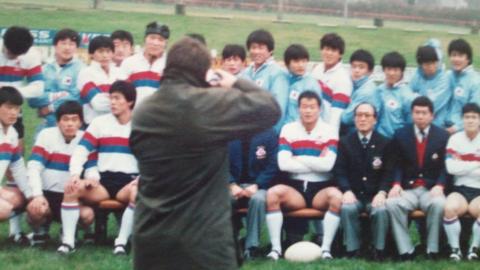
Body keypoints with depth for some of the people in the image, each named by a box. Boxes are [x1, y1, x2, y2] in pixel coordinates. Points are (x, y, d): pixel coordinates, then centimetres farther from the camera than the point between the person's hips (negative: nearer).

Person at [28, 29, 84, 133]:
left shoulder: (81, 69, -4)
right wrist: (53, 96, -14)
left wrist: (51, 107, -8)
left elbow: (76, 98, -14)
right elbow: (32, 98, 2)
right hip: (46, 125, 5)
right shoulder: (44, 69, 10)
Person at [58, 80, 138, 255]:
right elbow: (81, 150, 2)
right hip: (103, 180, 2)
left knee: (138, 193, -38)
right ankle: (68, 241, -22)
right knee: (71, 188, -25)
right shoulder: (99, 123, 9)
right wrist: (75, 174, -15)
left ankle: (121, 242, -30)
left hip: (129, 181, -2)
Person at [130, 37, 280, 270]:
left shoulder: (142, 113, 5)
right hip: (204, 240, -6)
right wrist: (238, 84, 10)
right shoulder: (211, 104, -15)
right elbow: (270, 108, -9)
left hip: (150, 237, 6)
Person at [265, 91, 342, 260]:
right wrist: (316, 162, -10)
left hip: (321, 187, -1)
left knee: (336, 196, -33)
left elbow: (328, 165, -14)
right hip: (294, 186, 1)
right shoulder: (288, 130, 4)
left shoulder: (329, 131, 1)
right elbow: (283, 164, -10)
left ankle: (326, 248, -26)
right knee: (272, 193, -28)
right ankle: (276, 248, -24)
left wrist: (299, 159, -8)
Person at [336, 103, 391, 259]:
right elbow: (339, 171, 2)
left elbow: (388, 173, 3)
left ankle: (378, 250, -16)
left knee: (381, 210, -32)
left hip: (375, 195, 0)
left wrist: (382, 192, -16)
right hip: (353, 194, 0)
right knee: (347, 208, -32)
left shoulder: (384, 143, 8)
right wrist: (347, 191, -17)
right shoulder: (345, 142, 8)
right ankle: (353, 250, -22)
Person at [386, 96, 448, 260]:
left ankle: (432, 250, -21)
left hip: (431, 190, -1)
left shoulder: (443, 136, 5)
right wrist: (396, 184, -12)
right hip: (407, 190, 1)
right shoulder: (401, 135, 9)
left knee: (439, 204, -35)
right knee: (392, 203, -31)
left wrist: (439, 185, -15)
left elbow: (446, 167, 3)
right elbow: (397, 165, 6)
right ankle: (406, 251, -25)